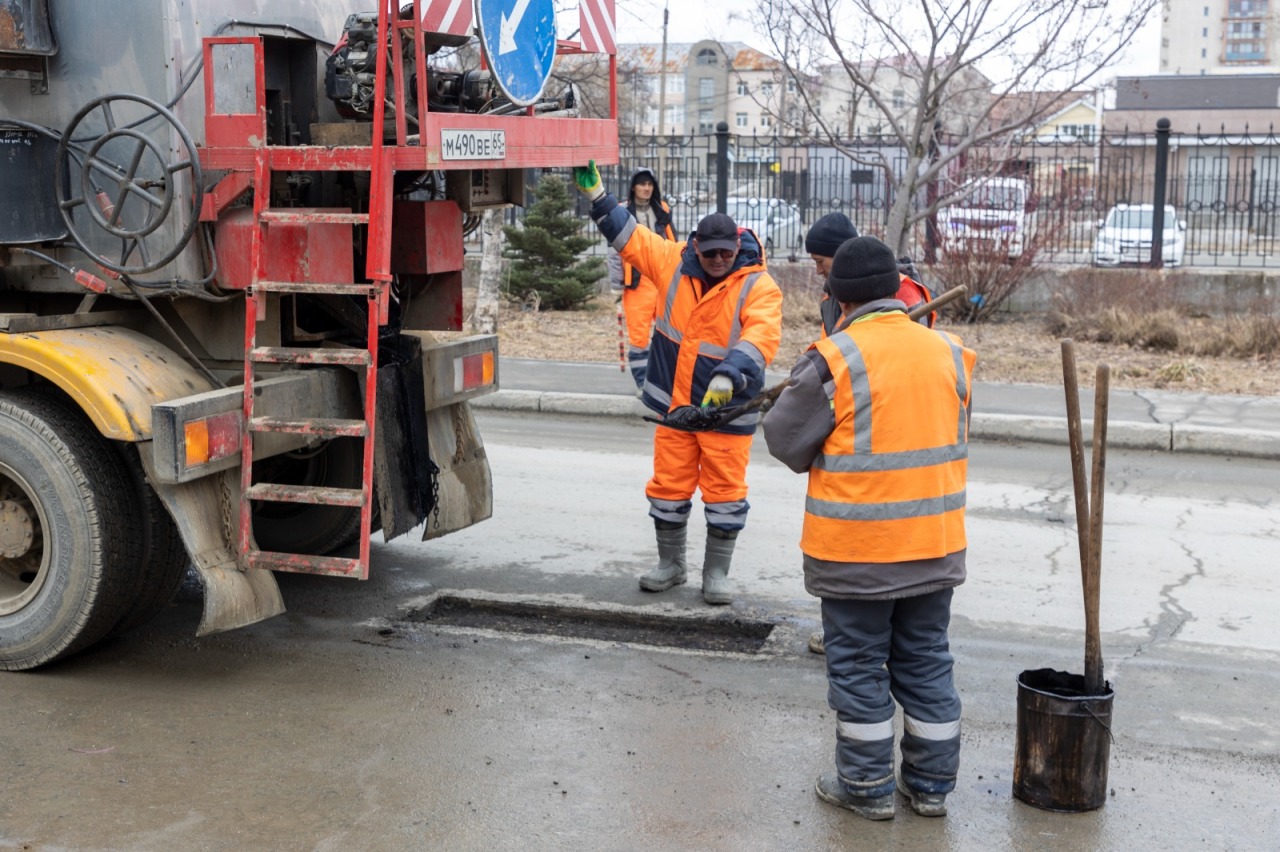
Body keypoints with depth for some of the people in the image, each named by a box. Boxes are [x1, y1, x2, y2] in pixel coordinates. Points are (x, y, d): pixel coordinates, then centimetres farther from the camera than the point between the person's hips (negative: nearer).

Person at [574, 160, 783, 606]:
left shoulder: (758, 286, -14)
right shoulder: (673, 262, -1)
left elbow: (762, 334, -30)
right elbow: (629, 236, 11)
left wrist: (729, 374, -45)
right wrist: (594, 192, 8)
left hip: (727, 409, -4)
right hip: (674, 404, 4)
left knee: (724, 493, 3)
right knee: (668, 487, 12)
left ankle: (716, 574, 19)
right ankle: (670, 564, 30)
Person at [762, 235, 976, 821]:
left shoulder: (833, 359, -15)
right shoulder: (947, 351, 2)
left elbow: (785, 440, -7)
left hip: (856, 549, -5)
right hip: (934, 542, 5)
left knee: (858, 664, 9)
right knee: (926, 662, 16)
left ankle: (867, 785, 18)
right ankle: (930, 784, 25)